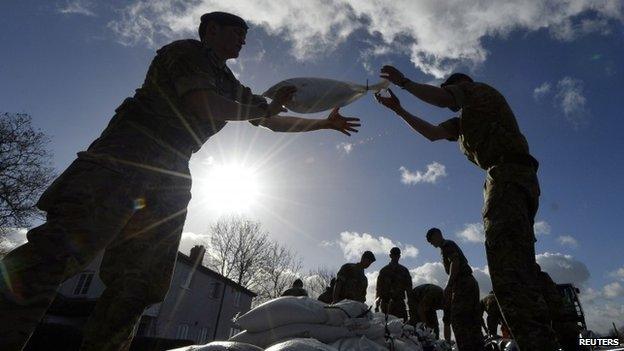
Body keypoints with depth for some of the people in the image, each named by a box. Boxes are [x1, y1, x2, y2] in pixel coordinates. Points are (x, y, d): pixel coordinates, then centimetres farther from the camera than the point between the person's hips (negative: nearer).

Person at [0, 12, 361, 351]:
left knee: (138, 284, -1)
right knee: (63, 245, -24)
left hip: (172, 171, 7)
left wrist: (327, 123, 33)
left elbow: (276, 122, 30)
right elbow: (203, 104, -12)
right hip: (130, 151, -7)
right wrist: (262, 110, 3)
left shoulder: (231, 85, 27)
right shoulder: (188, 51, 8)